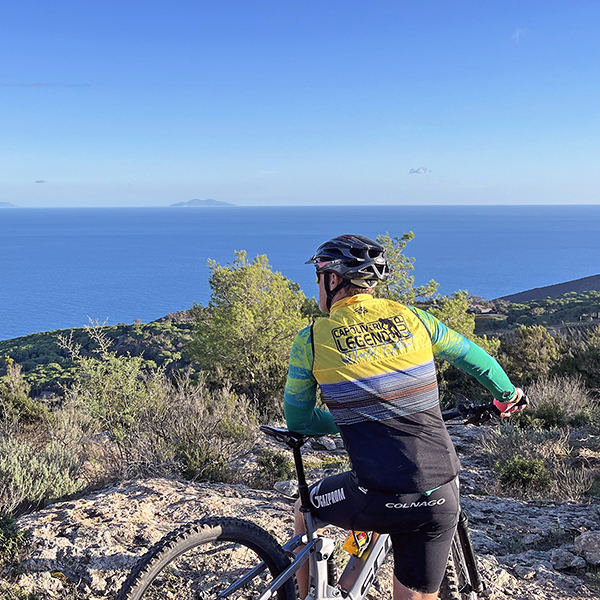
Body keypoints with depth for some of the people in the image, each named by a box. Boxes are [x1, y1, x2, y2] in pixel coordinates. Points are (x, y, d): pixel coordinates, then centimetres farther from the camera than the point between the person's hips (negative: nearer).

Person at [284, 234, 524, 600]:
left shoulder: (312, 339, -2)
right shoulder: (410, 317, 5)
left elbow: (298, 422, 9)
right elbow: (474, 357, 19)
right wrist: (507, 394, 37)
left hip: (379, 500, -3)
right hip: (442, 499, 3)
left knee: (306, 508, 28)